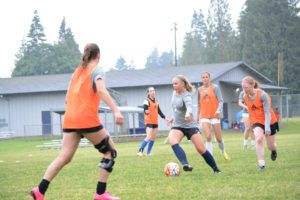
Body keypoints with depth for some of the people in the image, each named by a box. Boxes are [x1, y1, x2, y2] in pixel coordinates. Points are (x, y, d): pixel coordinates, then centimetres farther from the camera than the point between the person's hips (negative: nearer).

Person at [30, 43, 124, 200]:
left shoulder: (77, 71, 22)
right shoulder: (97, 70, 2)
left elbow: (67, 99, 22)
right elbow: (101, 90, -18)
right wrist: (115, 111, -26)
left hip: (70, 119, 7)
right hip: (87, 119, -7)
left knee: (65, 157, 3)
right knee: (110, 152, 6)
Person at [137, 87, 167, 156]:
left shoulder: (156, 101, 14)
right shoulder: (147, 101, -9)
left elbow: (159, 111, 23)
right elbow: (145, 110, -19)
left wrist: (164, 117, 24)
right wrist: (146, 112, -42)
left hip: (155, 122, 8)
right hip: (149, 122, -8)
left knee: (153, 138, 8)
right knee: (149, 137, -18)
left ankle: (148, 152, 17)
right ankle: (140, 151, -16)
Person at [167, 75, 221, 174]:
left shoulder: (186, 96, -19)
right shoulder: (175, 92, 4)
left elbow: (189, 105, -42)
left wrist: (188, 113, -63)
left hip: (190, 125, -5)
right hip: (177, 126, 5)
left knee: (201, 149, -8)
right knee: (172, 140, -28)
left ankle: (216, 169, 12)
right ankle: (185, 164, -41)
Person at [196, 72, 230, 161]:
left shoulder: (215, 87, -1)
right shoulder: (200, 90, 9)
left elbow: (220, 101, -6)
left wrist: (218, 111, -22)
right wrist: (197, 116, 16)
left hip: (214, 115, -2)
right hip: (204, 116, 2)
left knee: (219, 138, 2)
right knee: (208, 137, -15)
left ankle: (223, 152, 31)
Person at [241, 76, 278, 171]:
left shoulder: (262, 95, -23)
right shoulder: (245, 97, -5)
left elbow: (267, 112, -23)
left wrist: (267, 127, -31)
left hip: (269, 121, -3)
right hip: (257, 122, 3)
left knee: (270, 145, 5)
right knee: (258, 139, -24)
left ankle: (273, 151, 44)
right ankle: (261, 165, -23)